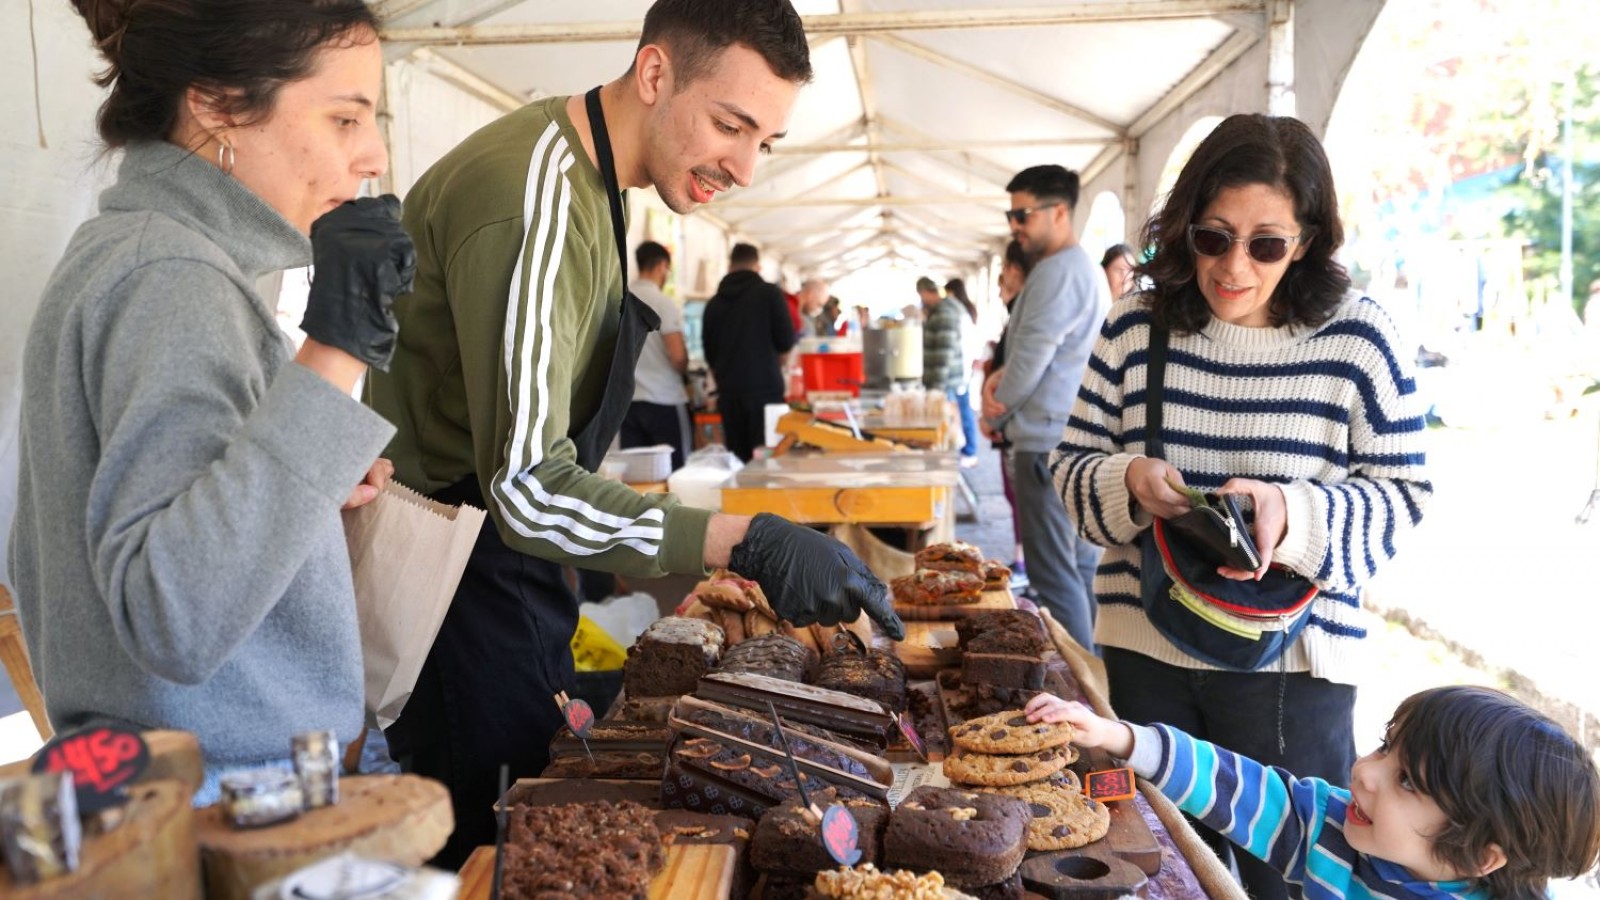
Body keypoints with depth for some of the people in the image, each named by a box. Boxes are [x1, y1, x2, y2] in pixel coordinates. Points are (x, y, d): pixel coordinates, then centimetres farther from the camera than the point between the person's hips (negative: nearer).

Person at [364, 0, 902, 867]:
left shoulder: (584, 173, 7)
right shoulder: (531, 196, -25)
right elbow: (526, 488, -30)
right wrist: (748, 542, -35)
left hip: (506, 556, 10)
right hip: (458, 566, -9)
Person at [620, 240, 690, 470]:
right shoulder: (664, 303, -11)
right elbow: (678, 357, -14)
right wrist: (684, 368, 7)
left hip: (628, 400, 5)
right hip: (664, 401, -5)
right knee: (673, 472, 2)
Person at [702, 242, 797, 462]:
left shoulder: (714, 303, 9)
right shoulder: (769, 293, -2)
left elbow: (709, 353, 15)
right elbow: (786, 342, -4)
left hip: (729, 393, 4)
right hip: (765, 388, -4)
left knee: (737, 459, 6)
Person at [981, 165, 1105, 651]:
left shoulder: (1058, 271, -15)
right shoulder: (1083, 267, 18)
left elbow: (1033, 356, -17)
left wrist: (996, 411, -1)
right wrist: (1000, 376, 0)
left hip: (1050, 439, -11)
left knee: (1054, 573, -6)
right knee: (1081, 564, 15)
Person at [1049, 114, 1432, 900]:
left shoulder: (1358, 339, -8)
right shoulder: (1134, 328, -1)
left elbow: (1402, 493, -4)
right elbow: (1070, 464, 3)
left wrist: (1295, 513, -23)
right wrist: (1127, 480, -19)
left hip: (1291, 664, -2)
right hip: (1146, 650, 3)